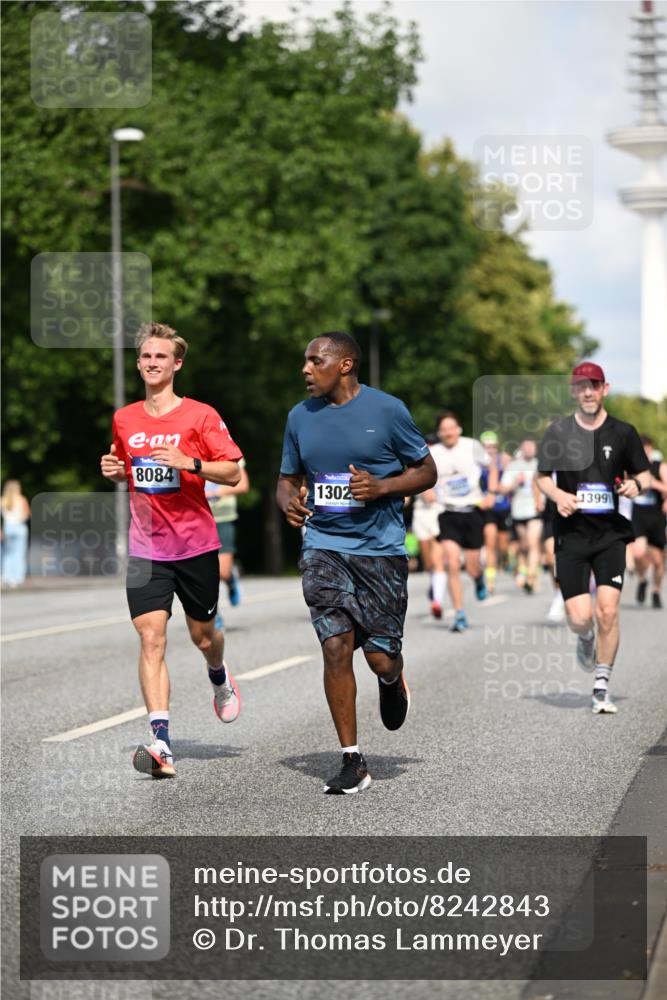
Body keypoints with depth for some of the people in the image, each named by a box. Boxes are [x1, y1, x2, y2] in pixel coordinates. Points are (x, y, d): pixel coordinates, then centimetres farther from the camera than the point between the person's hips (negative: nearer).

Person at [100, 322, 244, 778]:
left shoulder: (200, 415, -6)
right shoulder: (124, 419, 7)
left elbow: (233, 472, -8)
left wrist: (190, 463, -23)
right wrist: (114, 470, 0)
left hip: (195, 544, -2)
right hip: (146, 547, 2)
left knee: (203, 636, 13)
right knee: (151, 638, -13)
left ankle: (220, 676, 51)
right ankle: (161, 743, -19)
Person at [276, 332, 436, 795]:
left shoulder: (387, 410, -4)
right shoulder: (300, 417, 7)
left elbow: (426, 471, 2)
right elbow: (288, 478, 18)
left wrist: (381, 487, -16)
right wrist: (289, 501, -6)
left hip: (380, 548, -2)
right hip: (323, 545, 3)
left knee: (380, 657, -3)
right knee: (336, 647, -10)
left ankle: (393, 682, 37)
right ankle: (352, 761, -3)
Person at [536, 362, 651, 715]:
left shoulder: (623, 432, 4)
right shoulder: (558, 431, 4)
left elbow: (643, 474, 14)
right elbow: (542, 476, 12)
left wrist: (636, 485, -10)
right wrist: (558, 495, -9)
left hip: (610, 532, 0)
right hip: (571, 533, 0)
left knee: (608, 612, -12)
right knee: (579, 618, -7)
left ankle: (601, 688, 2)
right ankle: (586, 639, 33)